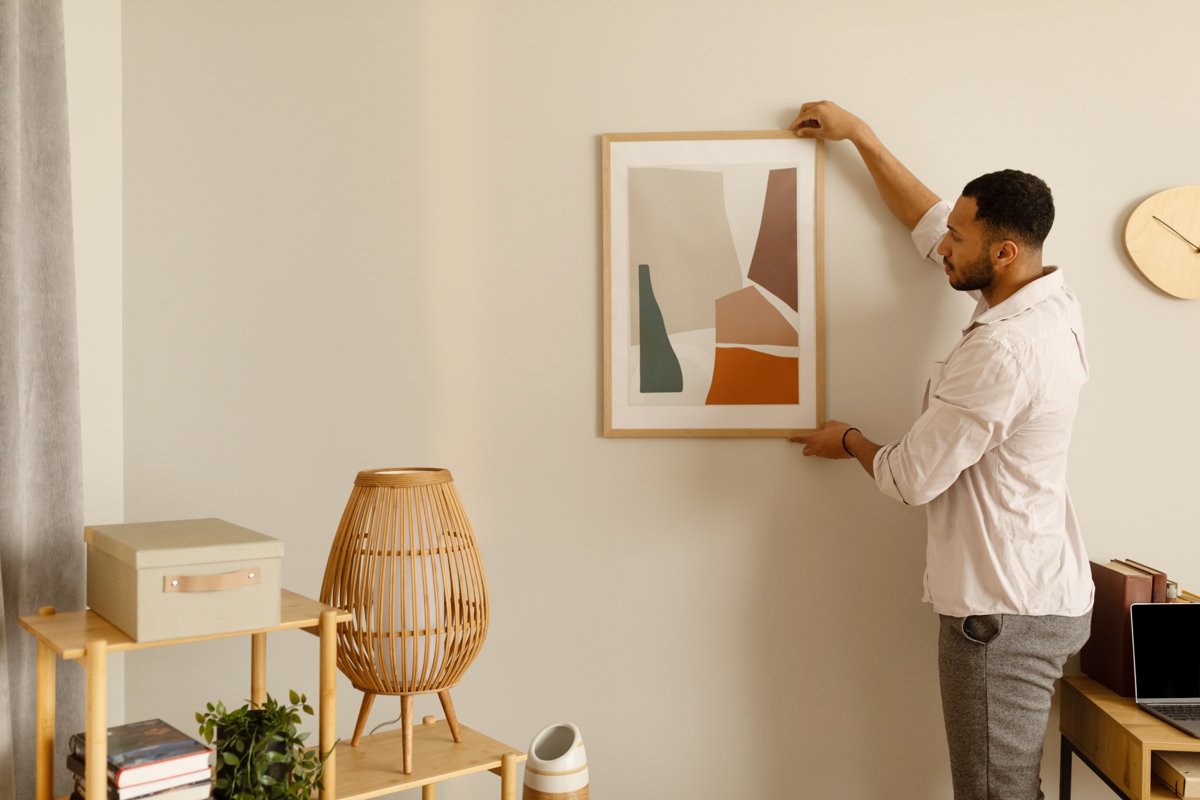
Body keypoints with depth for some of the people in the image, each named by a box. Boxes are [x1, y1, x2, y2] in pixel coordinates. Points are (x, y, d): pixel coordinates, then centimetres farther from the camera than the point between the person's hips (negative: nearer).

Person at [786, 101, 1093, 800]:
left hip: (1003, 612, -10)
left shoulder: (1001, 350, -26)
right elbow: (929, 221, 15)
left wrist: (849, 440, 2)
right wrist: (860, 134, 19)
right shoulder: (1052, 299, 3)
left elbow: (910, 479, -18)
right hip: (1047, 594, 10)